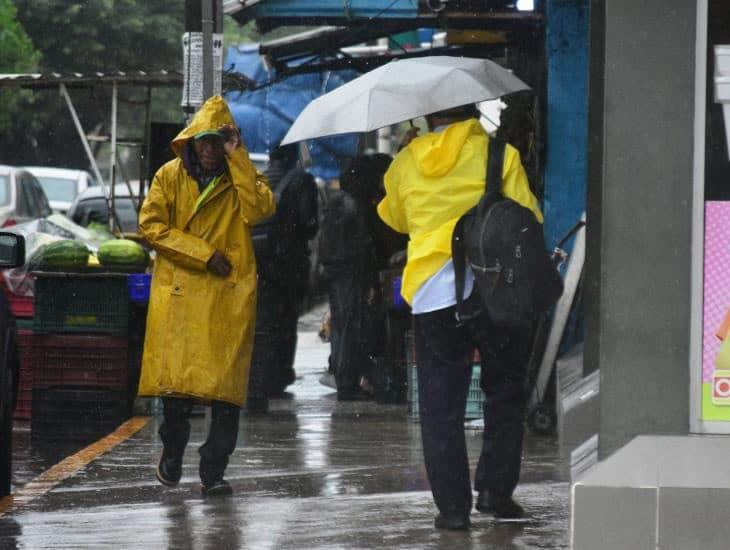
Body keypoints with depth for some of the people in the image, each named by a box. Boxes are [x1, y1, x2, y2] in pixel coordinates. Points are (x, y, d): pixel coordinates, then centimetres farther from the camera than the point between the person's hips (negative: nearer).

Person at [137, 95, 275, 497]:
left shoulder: (241, 177, 8)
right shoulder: (170, 176, 7)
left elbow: (260, 209, -12)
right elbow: (151, 226, -1)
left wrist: (237, 160, -13)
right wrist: (204, 254, -9)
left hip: (229, 293, 0)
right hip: (178, 288, 0)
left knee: (226, 384, -8)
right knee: (174, 375, 1)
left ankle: (213, 471, -6)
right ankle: (172, 453, 24)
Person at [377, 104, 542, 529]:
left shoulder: (405, 163, 9)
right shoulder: (498, 154, 0)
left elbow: (394, 218, 26)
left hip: (431, 293, 2)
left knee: (441, 404, 6)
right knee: (505, 392, 14)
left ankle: (453, 505, 1)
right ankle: (495, 489, 9)